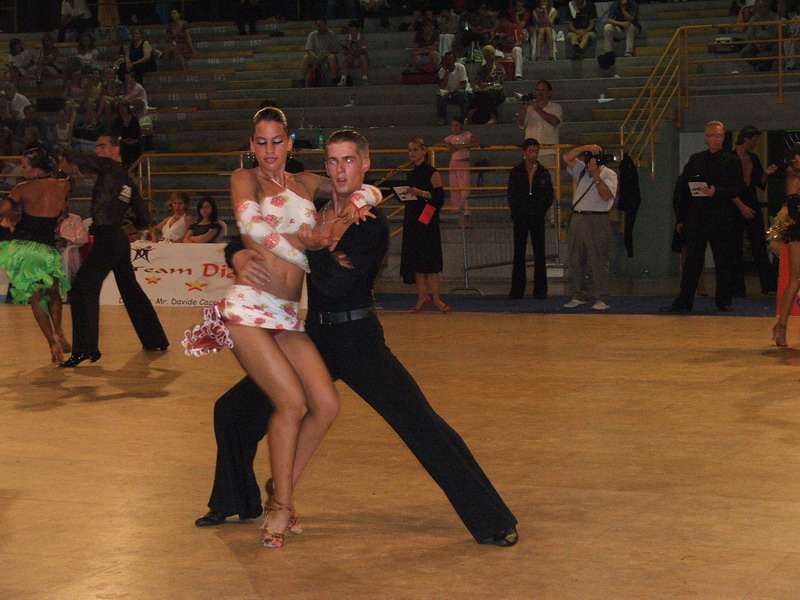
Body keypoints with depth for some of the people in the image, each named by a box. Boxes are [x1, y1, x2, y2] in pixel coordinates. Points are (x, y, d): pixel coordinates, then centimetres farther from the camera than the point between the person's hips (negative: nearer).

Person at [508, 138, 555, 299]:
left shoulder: (543, 172, 5)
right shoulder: (515, 172, 3)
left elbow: (550, 195, 8)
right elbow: (511, 195, 5)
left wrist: (542, 210, 0)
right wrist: (515, 212, -3)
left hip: (537, 217, 0)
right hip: (520, 218, 0)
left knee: (539, 253, 2)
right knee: (519, 253, 1)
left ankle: (540, 289, 7)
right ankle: (517, 290, 5)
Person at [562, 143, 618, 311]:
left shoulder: (609, 174, 0)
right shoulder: (581, 170, 15)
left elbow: (605, 195, -14)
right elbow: (567, 158, 0)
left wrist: (596, 175, -16)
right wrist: (586, 147, -9)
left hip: (597, 221, -6)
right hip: (577, 218, 6)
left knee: (599, 261, -7)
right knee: (574, 260, 7)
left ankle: (602, 299, -4)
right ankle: (579, 296, 16)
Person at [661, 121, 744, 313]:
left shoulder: (732, 161, 3)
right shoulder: (695, 160, 12)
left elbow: (738, 189, -4)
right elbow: (684, 189, 11)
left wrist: (717, 192, -21)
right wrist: (681, 218, 7)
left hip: (722, 220, -2)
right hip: (696, 218, 2)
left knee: (723, 261, 3)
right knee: (692, 260, 3)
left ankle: (724, 301, 13)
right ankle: (684, 301, 6)